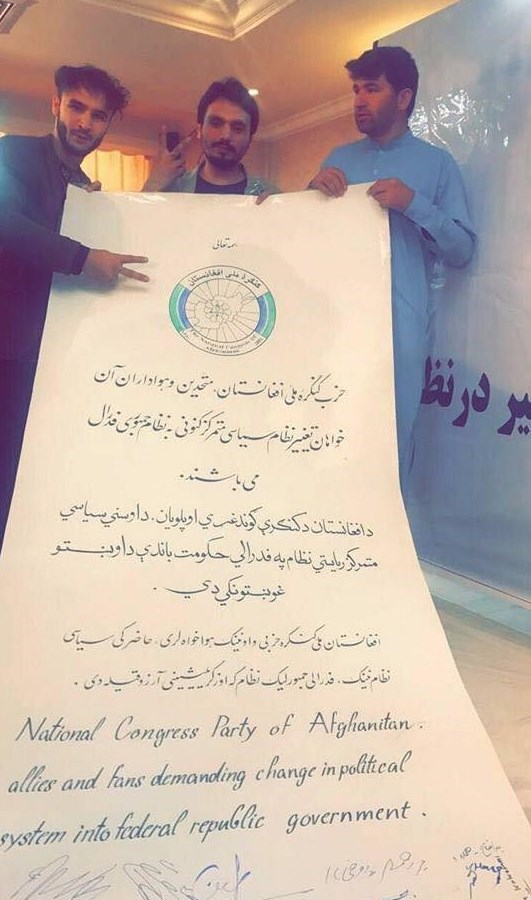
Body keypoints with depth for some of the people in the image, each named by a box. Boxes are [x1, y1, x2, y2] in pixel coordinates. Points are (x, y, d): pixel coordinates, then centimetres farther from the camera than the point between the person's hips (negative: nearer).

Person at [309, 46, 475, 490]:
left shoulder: (436, 163, 7)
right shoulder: (339, 159, 17)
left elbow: (462, 249, -1)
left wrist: (413, 203, -14)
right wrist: (313, 189, -2)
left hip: (400, 323, -3)